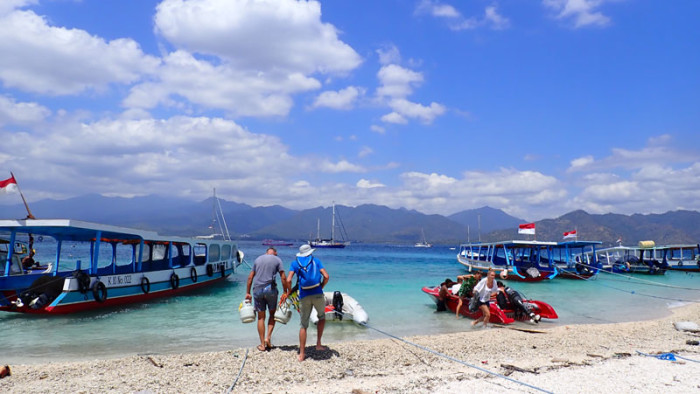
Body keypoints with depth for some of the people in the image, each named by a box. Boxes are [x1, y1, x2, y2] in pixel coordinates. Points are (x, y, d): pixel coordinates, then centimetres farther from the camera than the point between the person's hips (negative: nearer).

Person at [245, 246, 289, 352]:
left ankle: (262, 344, 10)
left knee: (261, 317, 8)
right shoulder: (277, 260, 5)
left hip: (257, 290, 3)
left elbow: (250, 277, 12)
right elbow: (283, 277, -3)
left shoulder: (258, 259, 15)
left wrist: (247, 293, 15)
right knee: (273, 313, 17)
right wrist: (285, 292, 3)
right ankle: (268, 337, 3)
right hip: (270, 289, -2)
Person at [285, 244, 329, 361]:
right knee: (322, 317, 25)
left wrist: (288, 292, 14)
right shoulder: (316, 261, 12)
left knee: (304, 325, 9)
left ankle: (302, 354, 8)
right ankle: (318, 344, 18)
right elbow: (326, 277, 0)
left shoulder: (295, 263, 12)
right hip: (318, 294, 0)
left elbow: (288, 280, -1)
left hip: (304, 296, 1)